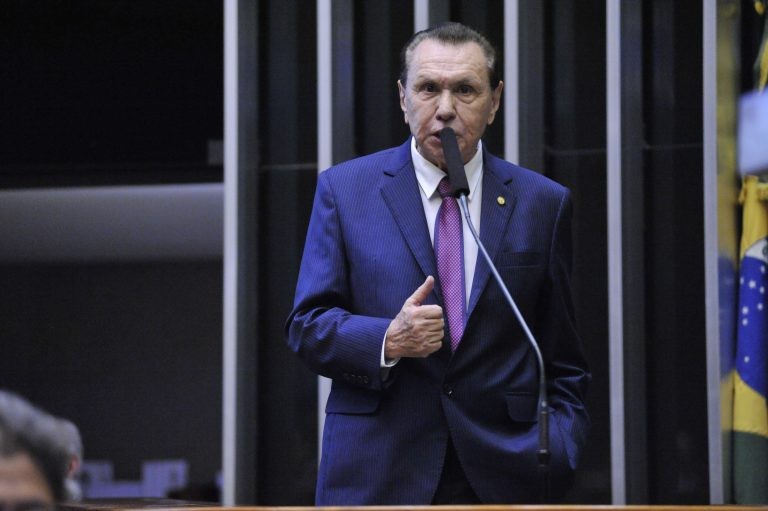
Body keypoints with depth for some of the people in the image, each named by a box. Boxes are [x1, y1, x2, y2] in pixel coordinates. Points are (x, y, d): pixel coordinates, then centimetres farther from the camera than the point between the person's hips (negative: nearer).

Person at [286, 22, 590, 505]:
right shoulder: (345, 189, 7)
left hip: (501, 477, 1)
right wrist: (387, 341, -14)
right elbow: (308, 325, 4)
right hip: (375, 478, -1)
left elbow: (562, 360, 12)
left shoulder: (542, 203, 9)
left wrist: (557, 455, -1)